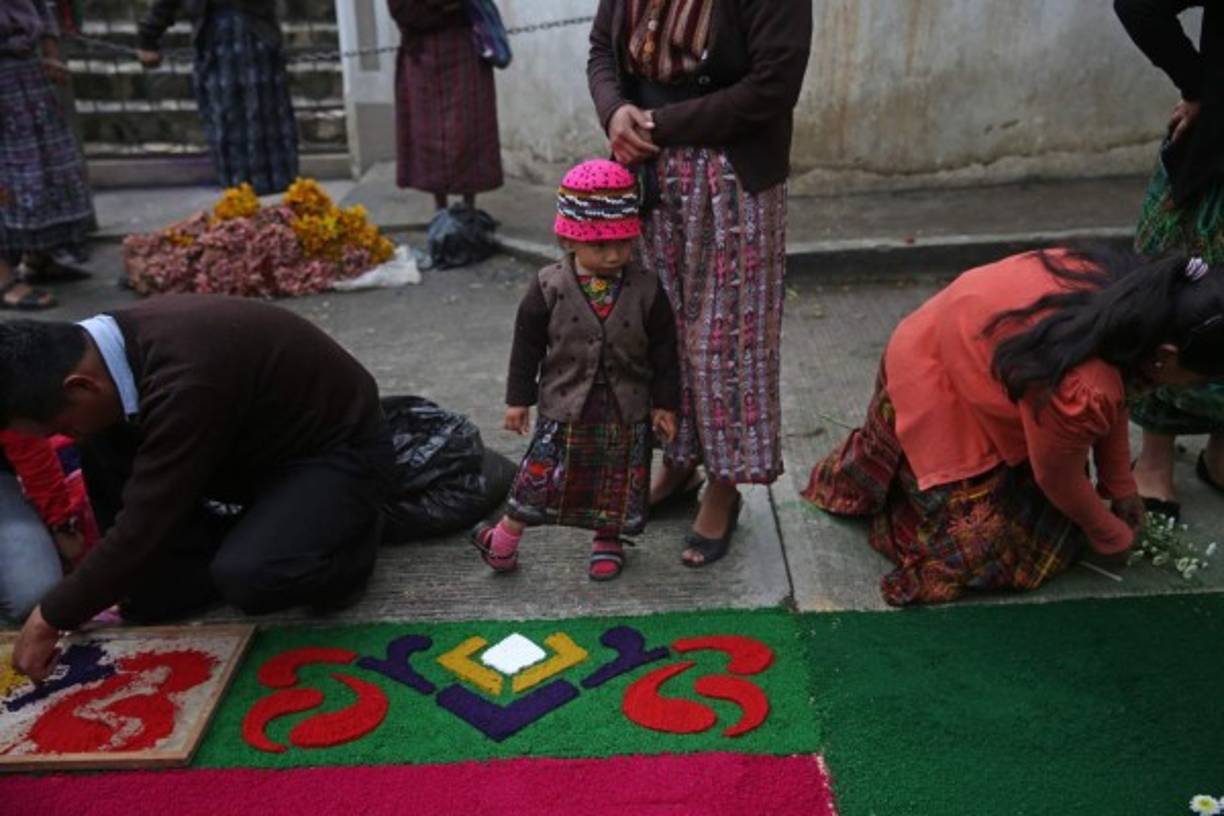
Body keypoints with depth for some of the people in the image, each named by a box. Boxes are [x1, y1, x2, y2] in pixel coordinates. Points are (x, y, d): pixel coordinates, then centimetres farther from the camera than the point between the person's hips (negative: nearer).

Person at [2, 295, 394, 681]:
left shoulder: (185, 383, -36)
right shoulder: (123, 340, -8)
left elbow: (143, 524, -30)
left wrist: (51, 617, -18)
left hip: (341, 450, -8)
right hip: (261, 442, 8)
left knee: (248, 577, -31)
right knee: (103, 449, -5)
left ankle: (353, 529, -2)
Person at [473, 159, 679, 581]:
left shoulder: (646, 290, -9)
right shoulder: (550, 288, -11)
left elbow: (664, 351, -1)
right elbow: (527, 344, -2)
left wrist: (664, 403, 1)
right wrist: (518, 397, 0)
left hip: (626, 410, 1)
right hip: (565, 407, -1)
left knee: (619, 481, 13)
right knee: (542, 473, 5)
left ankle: (608, 539, 35)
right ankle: (506, 535, 24)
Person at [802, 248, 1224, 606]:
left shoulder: (1132, 295, -19)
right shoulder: (1076, 388, -41)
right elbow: (1059, 480, -20)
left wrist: (1121, 486, 9)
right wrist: (1113, 537, 0)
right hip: (933, 384, -8)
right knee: (981, 544, -6)